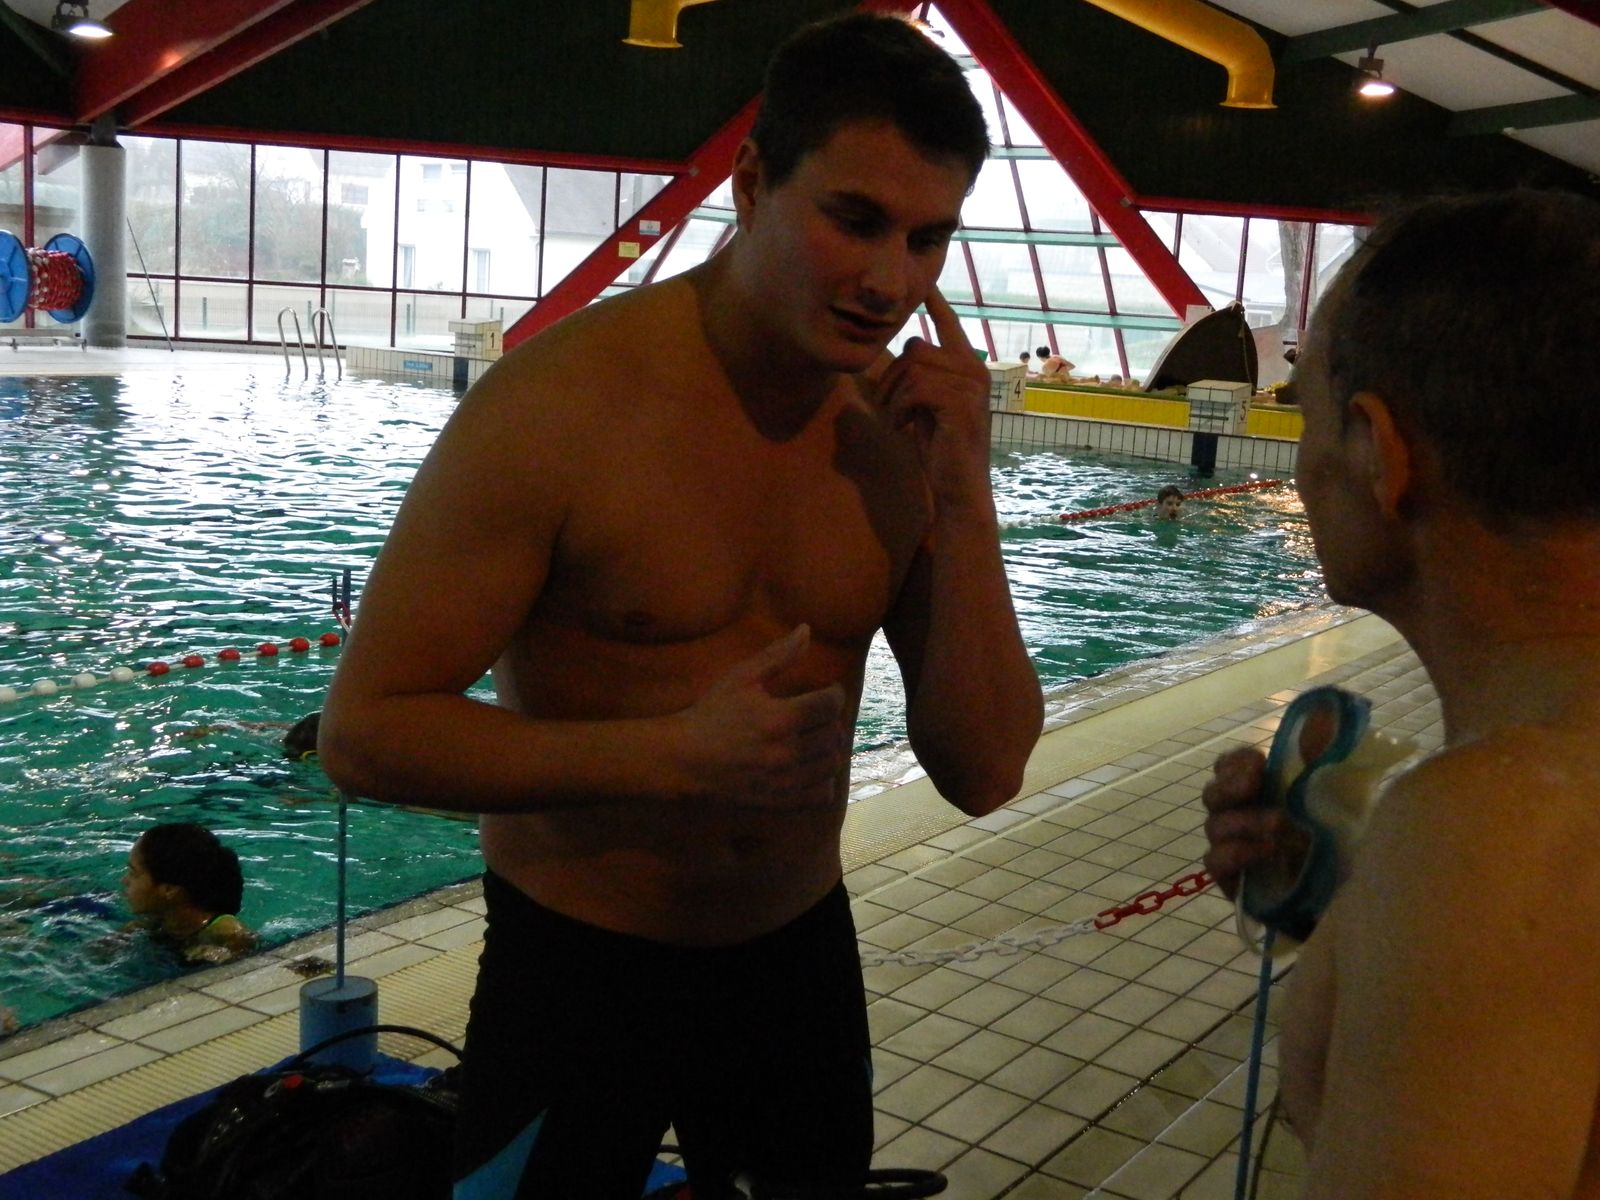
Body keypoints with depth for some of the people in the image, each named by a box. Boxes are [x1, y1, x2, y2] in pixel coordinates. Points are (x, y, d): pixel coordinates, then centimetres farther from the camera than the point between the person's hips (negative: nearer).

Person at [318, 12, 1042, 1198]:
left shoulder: (908, 429, -6)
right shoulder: (562, 402, -20)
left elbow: (984, 773, -7)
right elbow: (365, 729, -18)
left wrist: (964, 495, -19)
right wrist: (674, 753, -28)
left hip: (802, 959, 5)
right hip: (575, 970, -4)